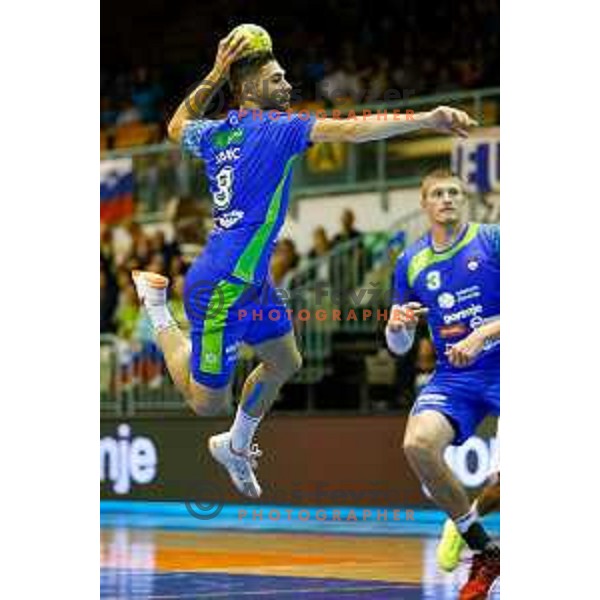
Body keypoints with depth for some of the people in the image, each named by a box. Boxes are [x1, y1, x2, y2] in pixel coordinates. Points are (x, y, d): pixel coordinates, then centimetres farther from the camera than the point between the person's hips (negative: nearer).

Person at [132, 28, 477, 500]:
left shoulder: (216, 134, 6)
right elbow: (351, 130, -30)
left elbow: (178, 127, 31)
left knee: (285, 363, 22)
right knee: (207, 403, 5)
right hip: (221, 289, -10)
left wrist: (214, 77, 22)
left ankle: (236, 445, 40)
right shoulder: (275, 128, -17)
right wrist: (426, 120, -36)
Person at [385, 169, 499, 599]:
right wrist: (396, 325, -8)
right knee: (418, 443, -25)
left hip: (501, 366, -3)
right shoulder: (410, 263, 9)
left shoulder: (492, 241, -2)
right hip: (453, 376, 3)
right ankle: (484, 552, -9)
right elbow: (400, 346, 16)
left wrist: (481, 335, -20)